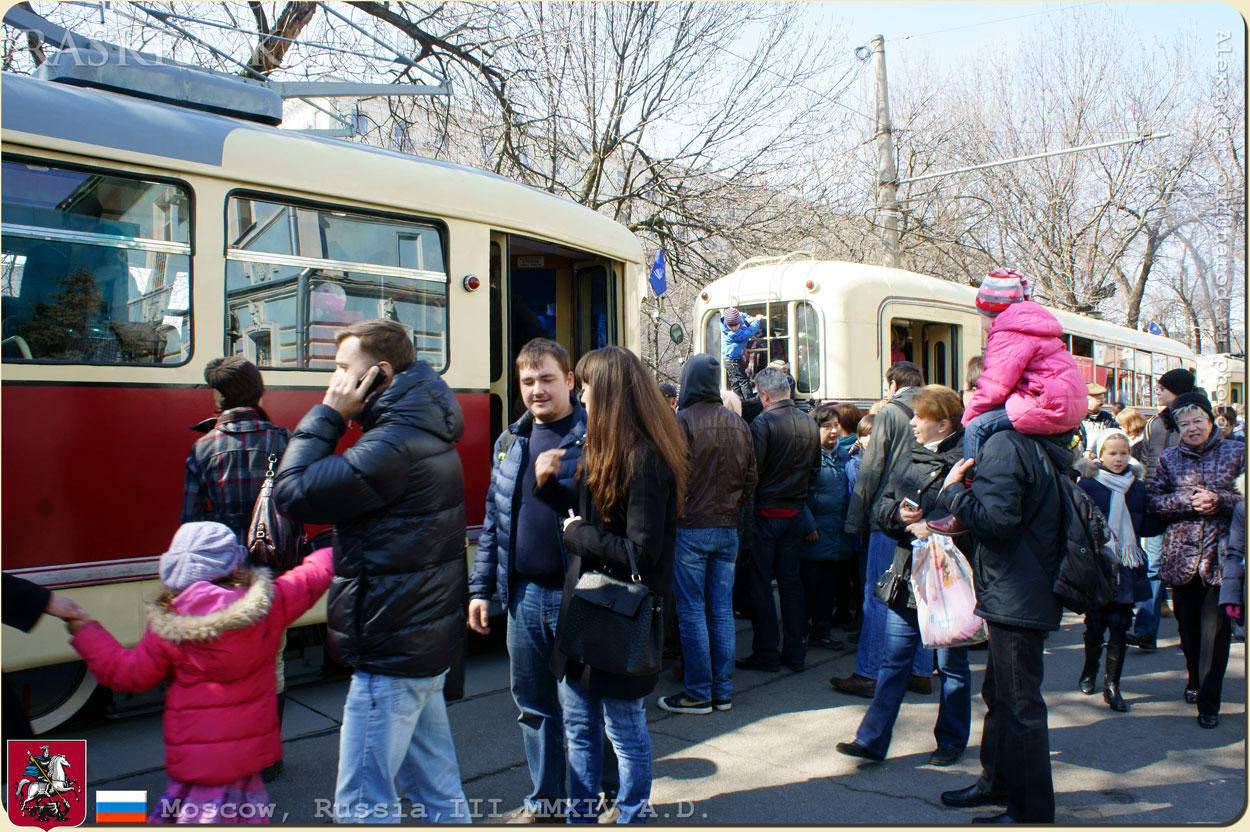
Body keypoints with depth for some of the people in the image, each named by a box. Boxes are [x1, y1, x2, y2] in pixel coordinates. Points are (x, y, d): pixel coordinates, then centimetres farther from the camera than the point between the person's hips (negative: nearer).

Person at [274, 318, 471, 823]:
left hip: (390, 651, -10)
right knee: (437, 791, 20)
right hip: (426, 643, 10)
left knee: (361, 807, 2)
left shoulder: (393, 446, -23)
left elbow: (294, 493, -18)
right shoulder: (424, 432, 11)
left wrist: (328, 416, -12)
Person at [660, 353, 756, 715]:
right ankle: (723, 691, 17)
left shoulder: (683, 421, -11)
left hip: (690, 528, -5)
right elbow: (750, 478, 10)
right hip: (728, 529, 6)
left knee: (692, 613, 2)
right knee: (722, 611, 11)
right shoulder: (739, 424, 7)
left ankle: (698, 693, 7)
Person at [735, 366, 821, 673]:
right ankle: (794, 652, 17)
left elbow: (753, 469, -17)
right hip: (796, 512, 6)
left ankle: (767, 653, 7)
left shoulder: (763, 422, -15)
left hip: (766, 512, -6)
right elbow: (815, 469, 11)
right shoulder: (810, 423, 3)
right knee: (791, 581, 12)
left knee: (761, 583, 4)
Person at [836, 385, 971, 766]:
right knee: (893, 661, 10)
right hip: (906, 577, 6)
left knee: (951, 664, 12)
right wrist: (897, 513, -7)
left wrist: (937, 529, -24)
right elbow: (881, 505, 14)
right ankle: (872, 739, 15)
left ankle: (951, 741, 28)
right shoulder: (911, 456, 11)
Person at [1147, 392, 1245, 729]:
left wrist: (1219, 499, -16)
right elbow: (1154, 499, 3)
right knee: (1187, 626, 12)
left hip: (1220, 554, -2)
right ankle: (1196, 679, 36)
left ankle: (1208, 703, 3)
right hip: (1181, 555, 2)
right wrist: (1188, 502, -12)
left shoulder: (1236, 453, 3)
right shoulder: (1169, 459, 8)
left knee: (1214, 628, -5)